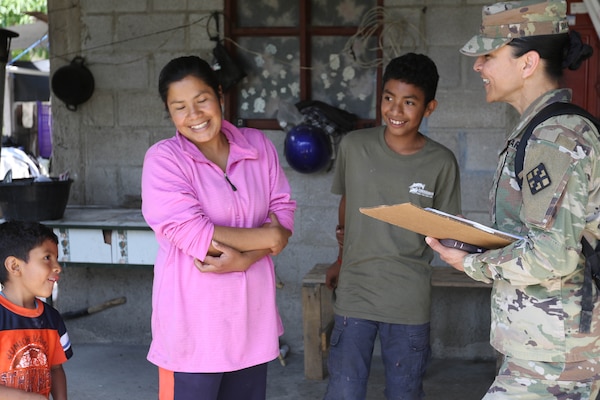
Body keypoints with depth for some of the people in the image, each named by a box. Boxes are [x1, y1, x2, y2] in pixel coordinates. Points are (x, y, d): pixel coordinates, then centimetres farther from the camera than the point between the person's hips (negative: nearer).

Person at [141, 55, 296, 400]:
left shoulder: (258, 145, 5)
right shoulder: (164, 159, -10)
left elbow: (284, 216, 2)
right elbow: (195, 237, -19)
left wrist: (245, 258, -17)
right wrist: (265, 236, -9)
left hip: (252, 316, 5)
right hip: (193, 323, -5)